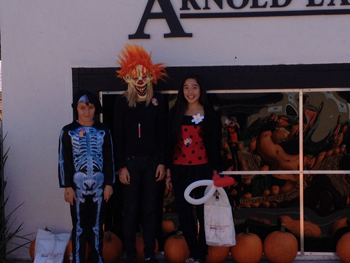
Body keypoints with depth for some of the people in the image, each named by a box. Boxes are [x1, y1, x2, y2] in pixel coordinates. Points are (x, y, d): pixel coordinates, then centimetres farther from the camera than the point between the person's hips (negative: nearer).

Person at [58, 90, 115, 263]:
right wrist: (67, 186, -6)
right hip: (78, 186, -1)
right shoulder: (68, 131, 1)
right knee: (79, 226, 4)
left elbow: (109, 159, 6)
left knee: (97, 225, 9)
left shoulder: (103, 131, 6)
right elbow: (64, 161, -1)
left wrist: (109, 183, 1)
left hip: (99, 185, 1)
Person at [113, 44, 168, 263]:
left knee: (150, 210, 7)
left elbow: (163, 134, 3)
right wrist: (121, 166, -6)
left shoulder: (159, 101, 3)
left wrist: (162, 162, -3)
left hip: (152, 161, 1)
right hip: (130, 161, -1)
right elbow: (118, 136, -1)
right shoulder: (122, 102, 0)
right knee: (131, 210, 4)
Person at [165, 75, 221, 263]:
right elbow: (170, 142, 7)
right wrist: (168, 170, 4)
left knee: (203, 212, 3)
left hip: (202, 169, -3)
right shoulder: (175, 113, 6)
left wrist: (214, 172, -4)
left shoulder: (209, 114, 0)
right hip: (179, 169, 3)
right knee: (183, 213, 7)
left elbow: (215, 144, 0)